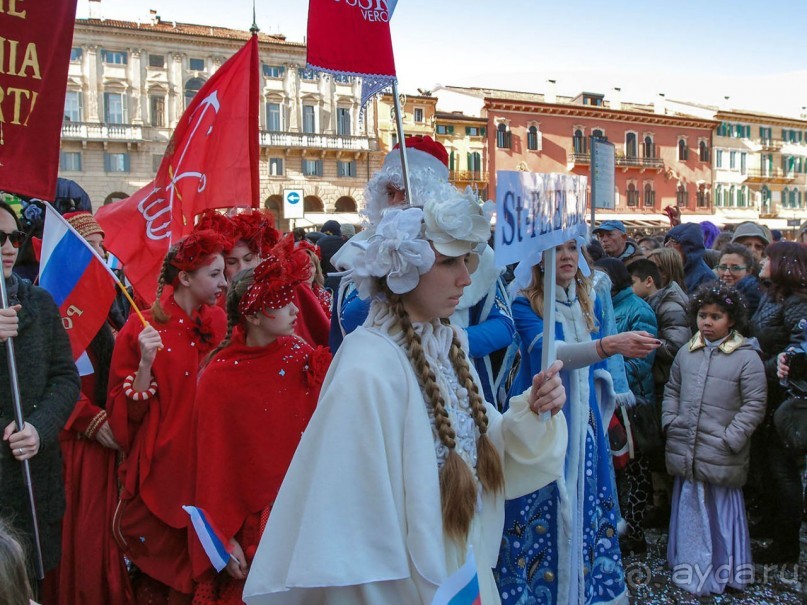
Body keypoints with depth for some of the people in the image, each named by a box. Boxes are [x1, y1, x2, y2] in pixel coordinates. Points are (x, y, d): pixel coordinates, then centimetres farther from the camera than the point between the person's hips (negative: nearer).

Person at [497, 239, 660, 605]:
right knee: (543, 508, 0)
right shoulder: (525, 302, -10)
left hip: (583, 421, 5)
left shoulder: (591, 300, 8)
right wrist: (610, 344, -38)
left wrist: (601, 415, 16)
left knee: (585, 505, 10)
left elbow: (598, 368, 16)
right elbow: (546, 352, -27)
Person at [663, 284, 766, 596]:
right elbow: (671, 390, 19)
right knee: (688, 507, 16)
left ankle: (723, 573, 22)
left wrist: (730, 439, -13)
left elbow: (754, 406, -8)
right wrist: (669, 421, 5)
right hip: (685, 452, 5)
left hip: (721, 458, -4)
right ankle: (689, 565, 33)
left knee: (721, 510, 5)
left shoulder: (747, 357, -6)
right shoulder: (686, 353, 9)